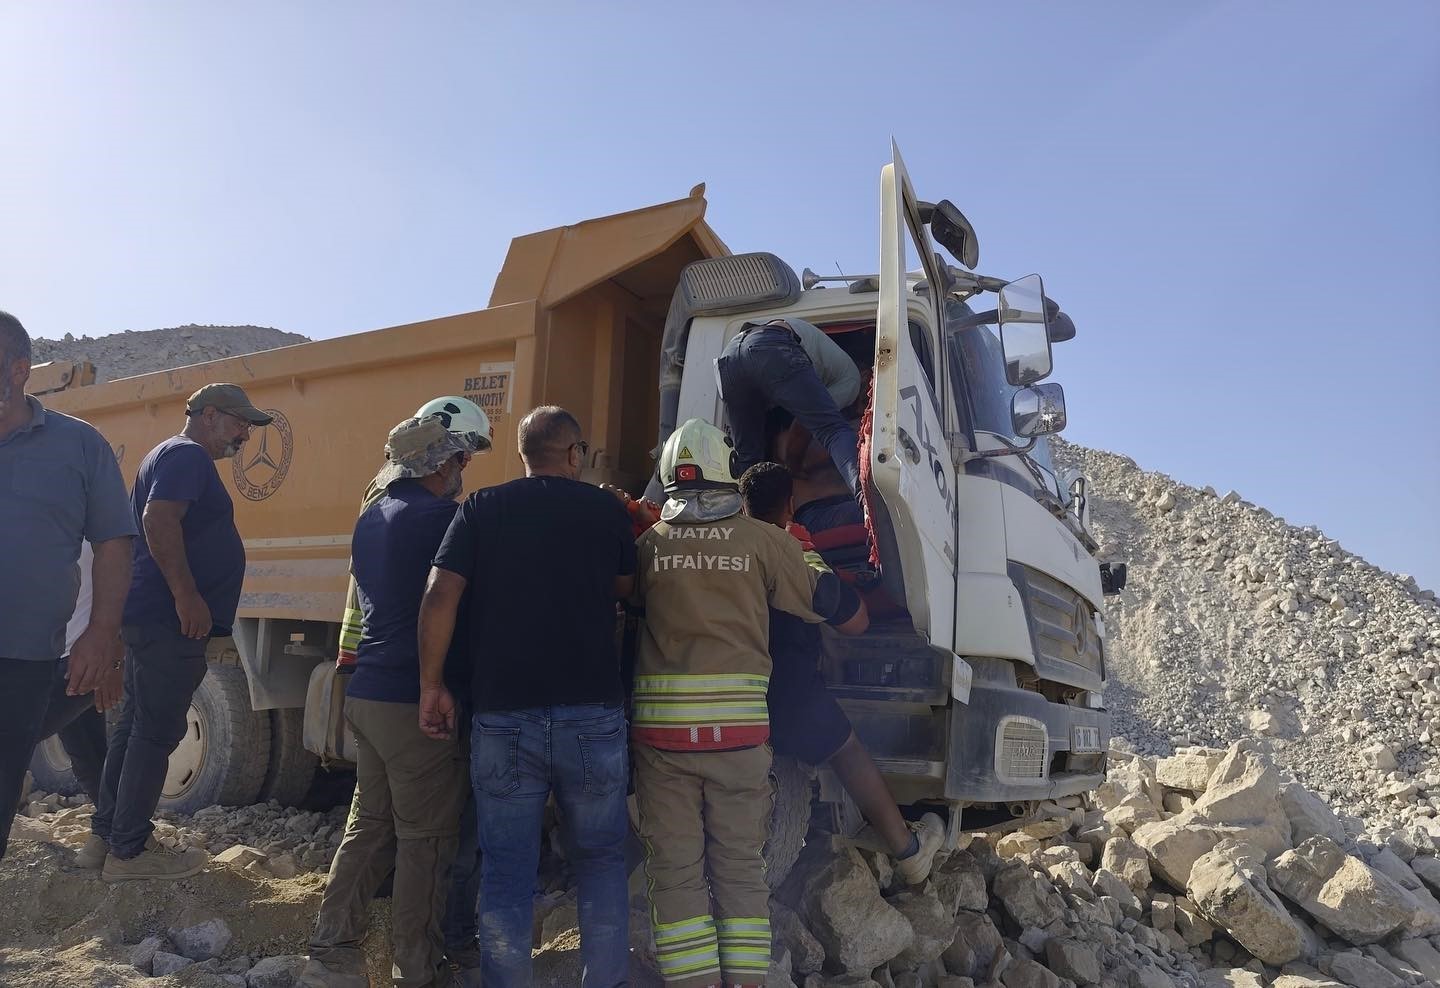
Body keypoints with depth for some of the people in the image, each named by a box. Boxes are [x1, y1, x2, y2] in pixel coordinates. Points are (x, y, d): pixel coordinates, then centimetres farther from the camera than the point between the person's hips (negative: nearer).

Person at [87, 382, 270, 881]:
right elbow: (159, 520, -25)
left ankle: (105, 834, 25)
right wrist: (187, 596, -26)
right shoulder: (188, 455, -11)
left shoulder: (173, 456, 22)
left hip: (149, 616, 11)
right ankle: (128, 851, 2)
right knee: (156, 733, -5)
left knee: (136, 725, 16)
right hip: (169, 620, -11)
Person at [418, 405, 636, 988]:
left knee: (506, 873, 11)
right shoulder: (605, 510, 4)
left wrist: (431, 686, 4)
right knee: (601, 861, 17)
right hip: (593, 715, 0)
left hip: (503, 718, 0)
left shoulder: (481, 508, 4)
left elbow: (440, 598, -4)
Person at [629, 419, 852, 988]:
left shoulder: (649, 543, 1)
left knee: (675, 870, 9)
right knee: (740, 867, 12)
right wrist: (815, 561, 27)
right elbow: (820, 604, 8)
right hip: (739, 725, 0)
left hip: (661, 724, 0)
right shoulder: (764, 540, -2)